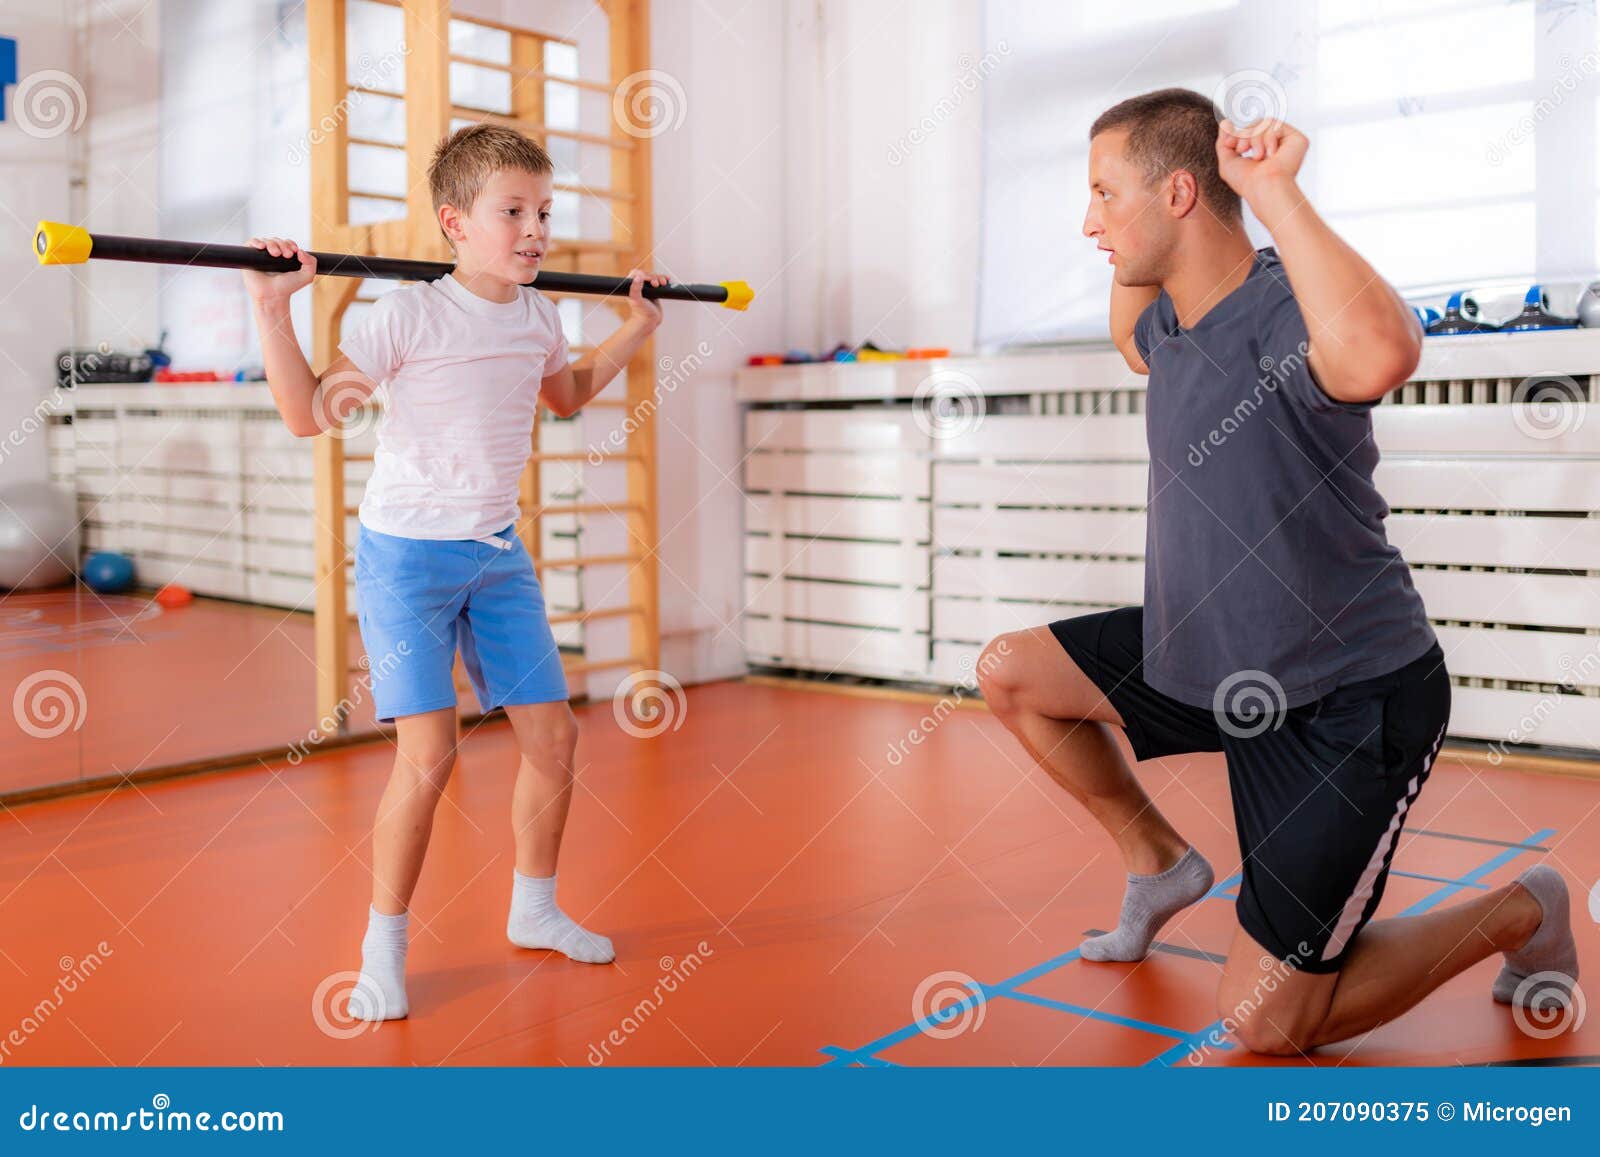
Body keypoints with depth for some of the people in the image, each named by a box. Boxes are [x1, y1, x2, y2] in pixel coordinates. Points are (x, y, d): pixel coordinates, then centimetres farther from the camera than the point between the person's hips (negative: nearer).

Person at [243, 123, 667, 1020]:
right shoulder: (411, 314, -14)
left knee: (554, 736, 6)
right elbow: (310, 414, -14)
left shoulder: (538, 318, 5)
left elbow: (566, 395, 27)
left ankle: (534, 908, 28)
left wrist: (635, 328, 25)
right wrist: (273, 311, -24)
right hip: (407, 551, -6)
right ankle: (384, 946, 7)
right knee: (430, 753, -14)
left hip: (498, 552, 6)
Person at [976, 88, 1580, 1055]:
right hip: (1215, 659, 8)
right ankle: (1161, 864, 26)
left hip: (1350, 704, -8)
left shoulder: (1283, 313, -25)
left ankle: (1520, 913, 20)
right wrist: (1130, 254, 10)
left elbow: (1382, 356, -51)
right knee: (1013, 674, 10)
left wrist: (1275, 190, -39)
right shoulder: (1173, 322, 2)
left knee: (1265, 1028, -4)